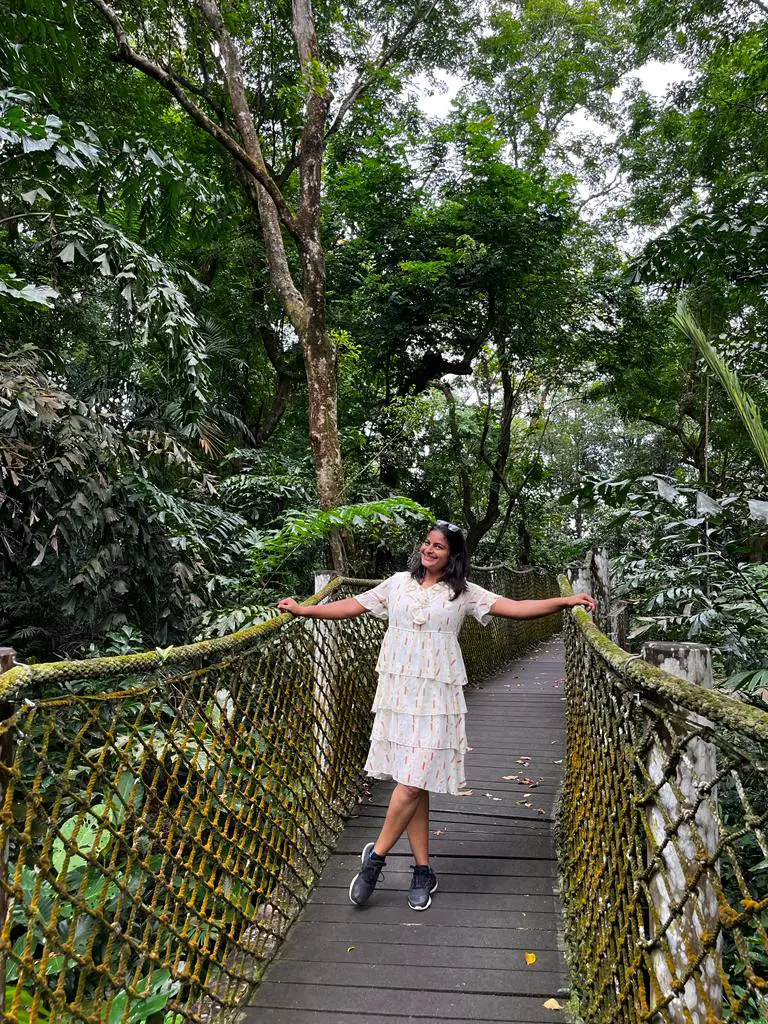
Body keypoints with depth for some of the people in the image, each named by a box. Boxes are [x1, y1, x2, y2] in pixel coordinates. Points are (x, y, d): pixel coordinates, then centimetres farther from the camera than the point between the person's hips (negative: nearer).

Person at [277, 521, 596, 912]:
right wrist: (303, 610, 9)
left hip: (436, 697, -2)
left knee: (413, 781, -7)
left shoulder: (464, 593, 2)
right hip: (397, 693, 3)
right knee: (412, 783, 8)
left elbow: (516, 608, -4)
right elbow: (353, 606, 12)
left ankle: (376, 856, 15)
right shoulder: (399, 583, 9)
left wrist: (566, 600, -14)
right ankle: (423, 871, 22)